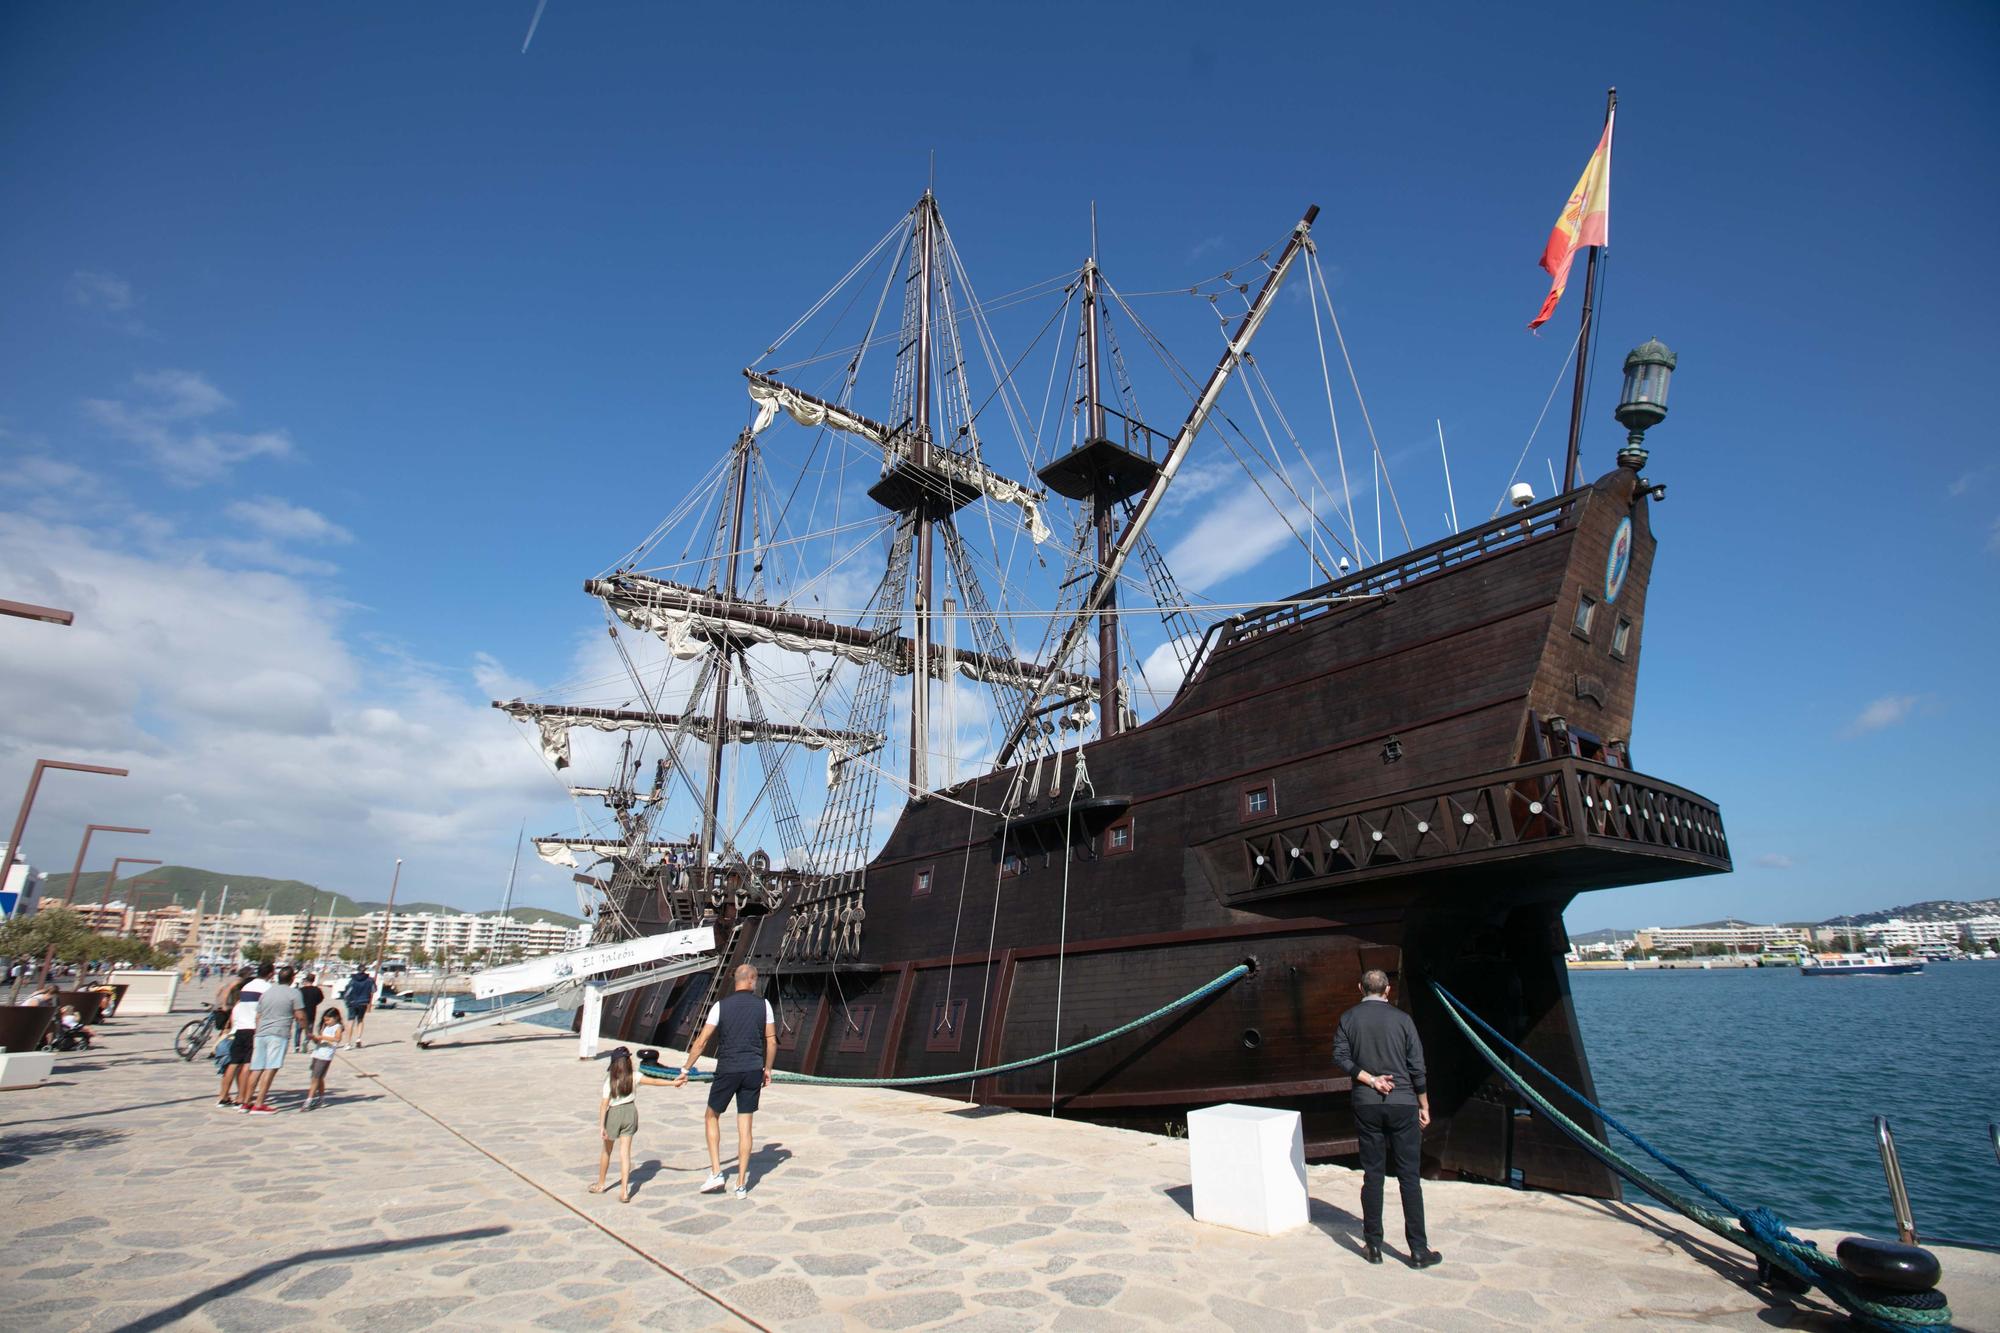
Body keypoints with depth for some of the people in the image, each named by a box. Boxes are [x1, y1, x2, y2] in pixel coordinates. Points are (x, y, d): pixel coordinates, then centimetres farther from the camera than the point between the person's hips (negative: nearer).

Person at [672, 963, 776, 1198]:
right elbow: (771, 1042, 2)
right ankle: (741, 1185, 14)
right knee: (745, 1126, 9)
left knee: (712, 1117, 20)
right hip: (753, 1070, 2)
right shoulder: (763, 1005, -1)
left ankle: (716, 1173, 14)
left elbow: (702, 1041, -4)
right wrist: (767, 1069, 14)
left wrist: (685, 1070, 4)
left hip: (727, 1070, -1)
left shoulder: (721, 1005, -4)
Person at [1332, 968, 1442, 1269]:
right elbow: (1417, 1066, -2)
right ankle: (1418, 1249, 8)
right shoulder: (1401, 1019, -3)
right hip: (1402, 1103, -1)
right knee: (1409, 1176, 5)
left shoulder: (1349, 1018, 1)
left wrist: (1370, 1079, -7)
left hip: (1366, 1105, 1)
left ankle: (1373, 1246, 14)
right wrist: (1424, 1106, 6)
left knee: (1372, 1174, 8)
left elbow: (1341, 1057, -8)